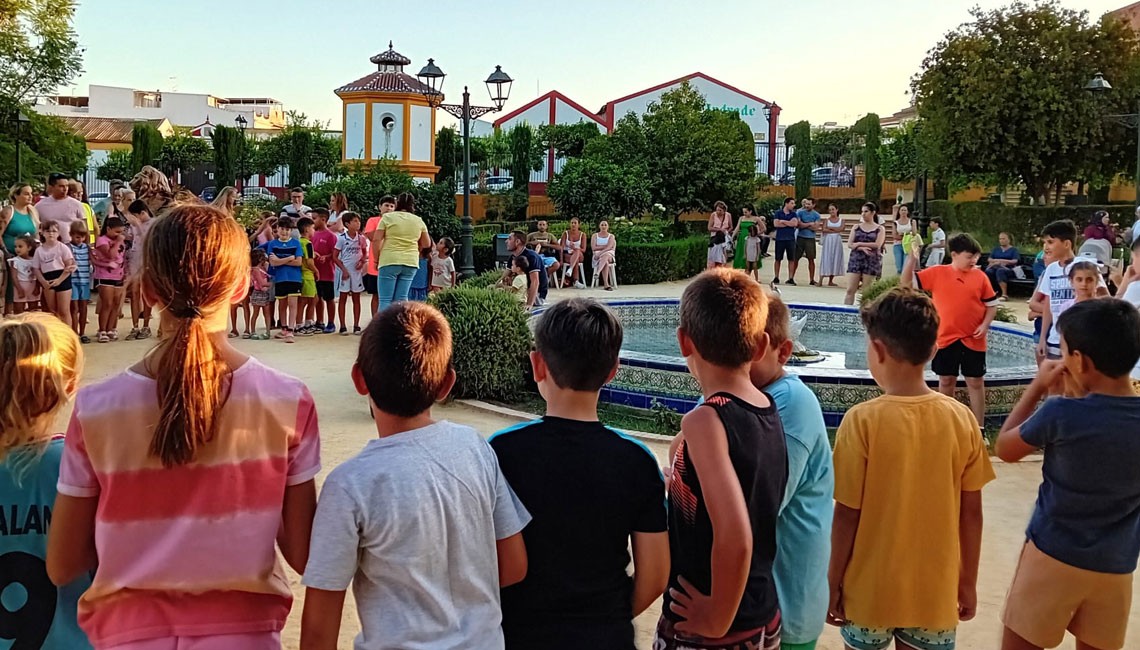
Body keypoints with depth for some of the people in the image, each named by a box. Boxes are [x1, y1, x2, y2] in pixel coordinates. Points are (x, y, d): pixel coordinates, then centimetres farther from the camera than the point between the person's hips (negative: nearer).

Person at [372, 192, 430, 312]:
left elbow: (376, 240, -3)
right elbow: (426, 244, 16)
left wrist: (376, 260, 6)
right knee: (401, 299, 7)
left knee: (385, 299, -2)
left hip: (389, 262, -3)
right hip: (411, 263, 3)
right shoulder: (418, 221, 9)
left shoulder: (387, 217, 0)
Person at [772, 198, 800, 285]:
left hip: (790, 239, 2)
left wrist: (783, 221, -7)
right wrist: (789, 223, -7)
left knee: (791, 259, 1)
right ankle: (776, 278, 9)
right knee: (778, 259, 3)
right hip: (780, 239, -2)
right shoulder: (778, 213, 3)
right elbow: (775, 224, -10)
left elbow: (795, 224, -7)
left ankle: (790, 278, 6)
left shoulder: (793, 214, 9)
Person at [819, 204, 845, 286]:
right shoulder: (827, 220, 6)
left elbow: (841, 229, -8)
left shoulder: (841, 220, 9)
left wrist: (829, 228, -8)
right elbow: (824, 230, -9)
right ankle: (821, 280, -13)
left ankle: (830, 281, 7)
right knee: (826, 259, -9)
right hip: (828, 241, -2)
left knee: (835, 259, 1)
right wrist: (835, 231, -12)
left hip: (837, 241, 2)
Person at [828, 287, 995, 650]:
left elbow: (847, 514, -13)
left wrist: (832, 583, 0)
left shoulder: (863, 420, -18)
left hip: (871, 590, -2)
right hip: (935, 590, 3)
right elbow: (971, 513, -2)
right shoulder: (961, 419, -9)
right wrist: (968, 583, 12)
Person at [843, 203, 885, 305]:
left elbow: (877, 245, -8)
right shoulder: (856, 227, 11)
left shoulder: (879, 229, 5)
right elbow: (850, 244, 3)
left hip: (871, 261, -2)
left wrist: (859, 244, -7)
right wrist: (862, 248, -14)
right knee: (850, 290, -5)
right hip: (855, 260, 2)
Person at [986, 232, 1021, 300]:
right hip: (995, 267, 3)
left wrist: (1001, 261, -9)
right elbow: (989, 259, 17)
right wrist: (996, 261, -4)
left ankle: (1004, 295, -44)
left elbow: (1015, 261, -1)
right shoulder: (996, 249, 26)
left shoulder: (1013, 250, 14)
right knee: (988, 271, -34)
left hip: (1008, 269, -3)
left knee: (1000, 271, -41)